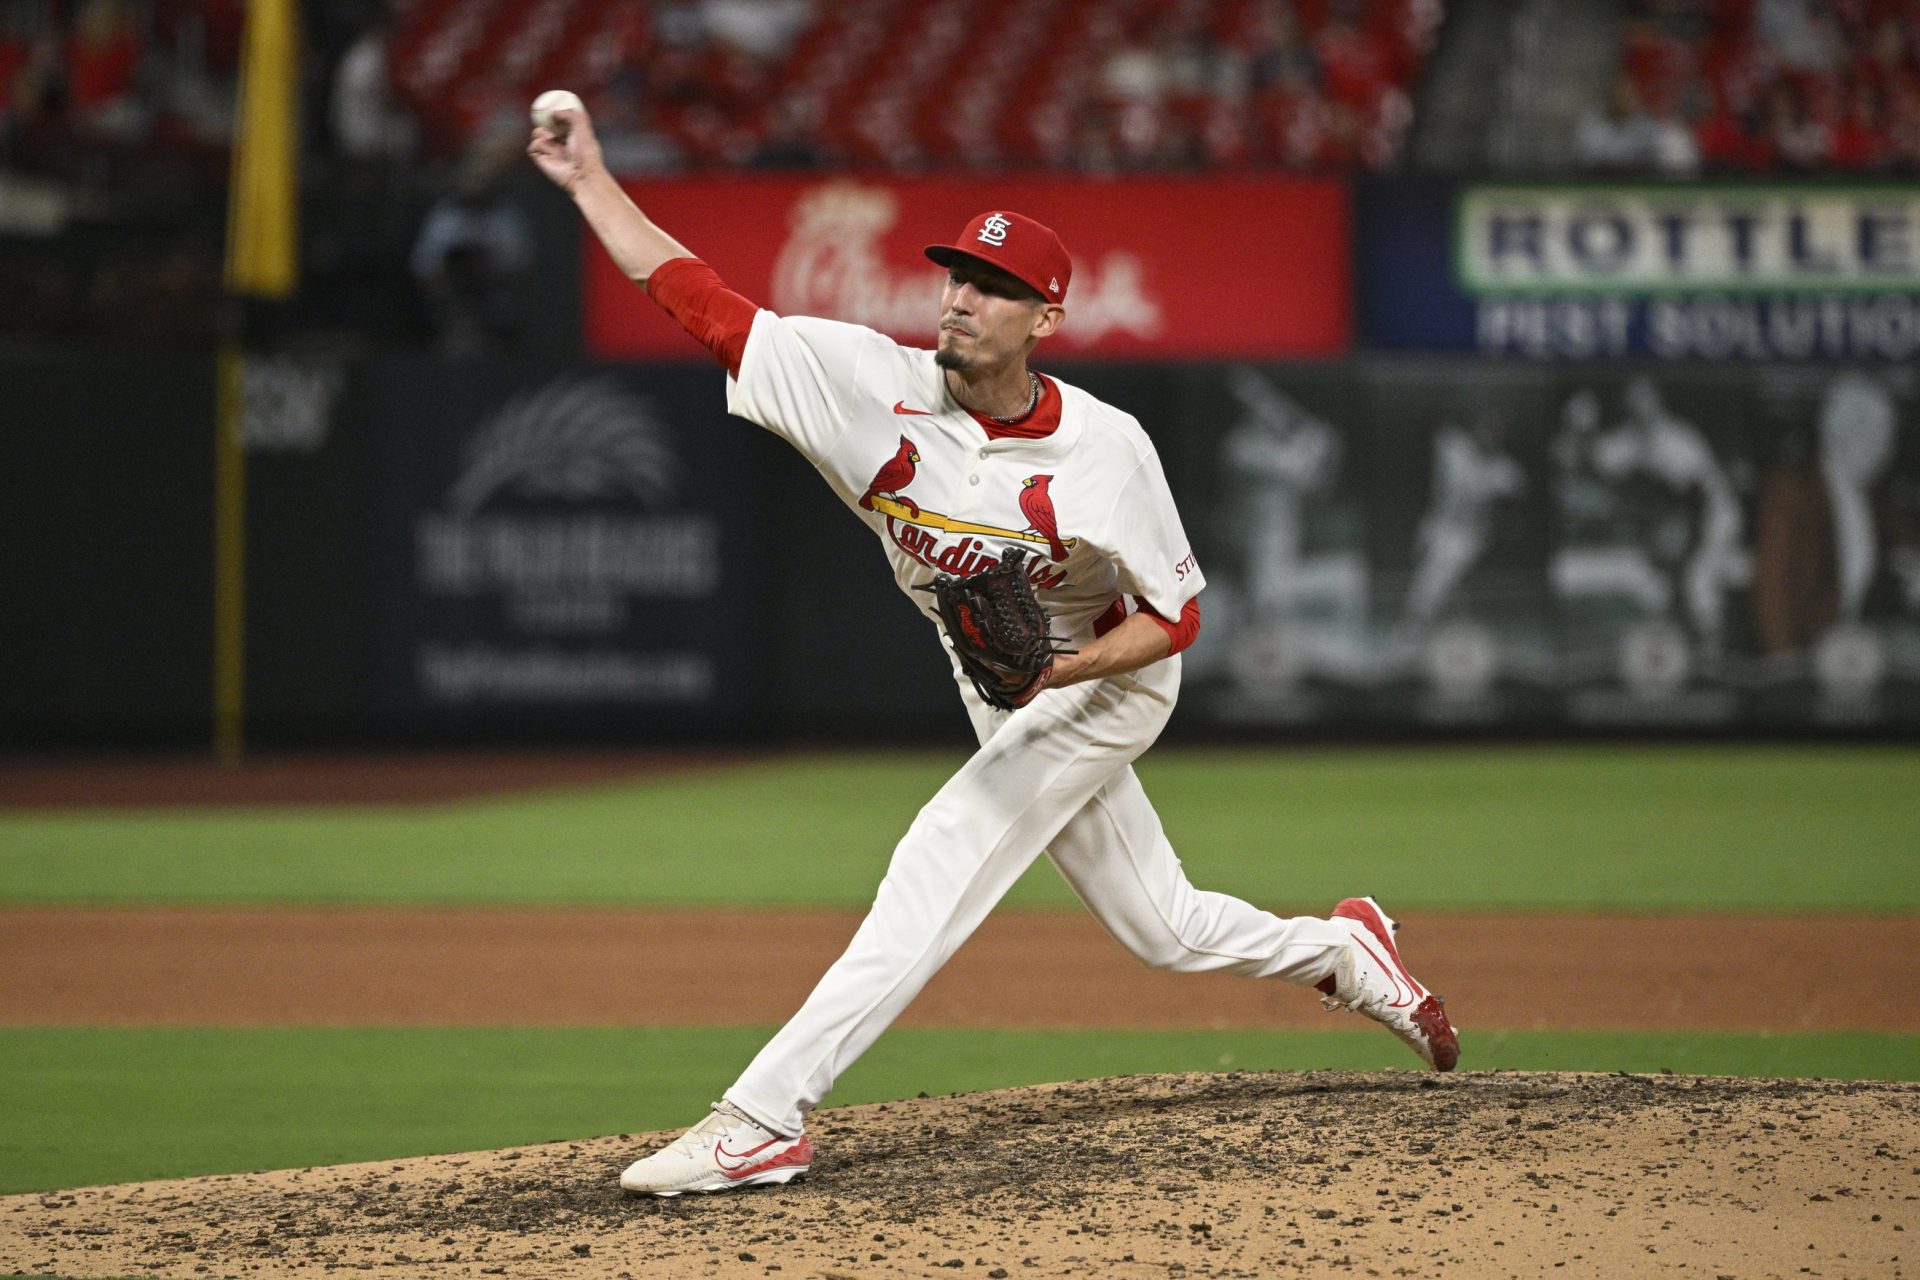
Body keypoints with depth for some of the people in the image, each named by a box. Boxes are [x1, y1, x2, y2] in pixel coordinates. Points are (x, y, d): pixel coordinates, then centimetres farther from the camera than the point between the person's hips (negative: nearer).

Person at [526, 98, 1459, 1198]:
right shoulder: (876, 384, -17)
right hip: (1009, 697, 5)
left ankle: (765, 1119, -24)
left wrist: (1058, 666, -32)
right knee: (1162, 927, 14)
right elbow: (697, 299, -19)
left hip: (1103, 685, -5)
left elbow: (1174, 615, -15)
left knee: (939, 866, -21)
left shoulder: (1106, 449, -24)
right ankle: (1342, 952, 42)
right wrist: (590, 182, -26)